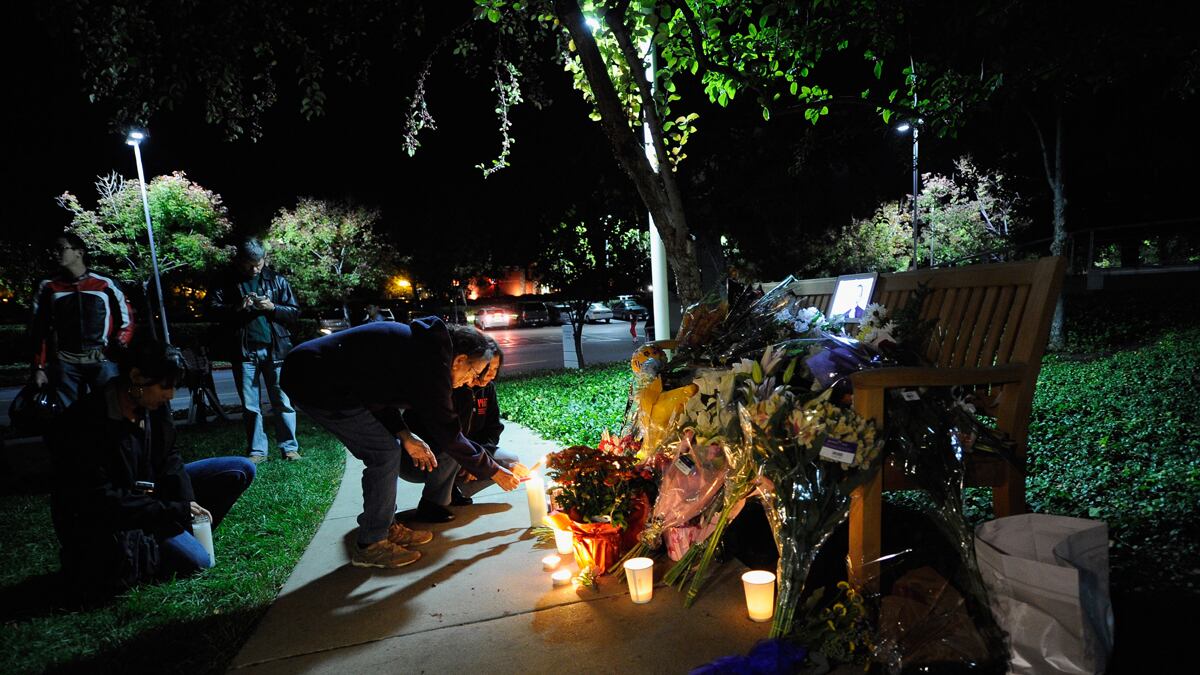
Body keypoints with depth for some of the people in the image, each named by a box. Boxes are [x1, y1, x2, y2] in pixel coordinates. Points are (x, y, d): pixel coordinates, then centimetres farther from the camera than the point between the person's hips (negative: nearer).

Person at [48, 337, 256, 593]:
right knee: (197, 561, -24)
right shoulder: (88, 424, -26)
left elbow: (169, 458, 3)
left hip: (151, 490, 7)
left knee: (241, 470, -2)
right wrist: (175, 511, -25)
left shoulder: (154, 405, -7)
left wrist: (188, 505, -11)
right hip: (105, 521, -7)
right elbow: (101, 500, -25)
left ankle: (187, 535, 3)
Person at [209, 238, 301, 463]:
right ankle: (257, 451, 16)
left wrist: (272, 307, -12)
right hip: (243, 351, 1)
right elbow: (213, 309, 2)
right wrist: (237, 307, -14)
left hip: (274, 349, -1)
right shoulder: (227, 282, 8)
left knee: (284, 402, -1)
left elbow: (294, 312, 5)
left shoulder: (277, 280, 8)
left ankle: (289, 448, 8)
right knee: (250, 406, 7)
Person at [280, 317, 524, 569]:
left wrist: (404, 434, 3)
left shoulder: (422, 343, 8)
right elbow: (447, 432, -14)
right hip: (318, 384, -10)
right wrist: (492, 471, -2)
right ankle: (370, 546, 5)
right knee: (385, 453, -7)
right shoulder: (431, 363, -20)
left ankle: (388, 528, 23)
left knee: (386, 448, 12)